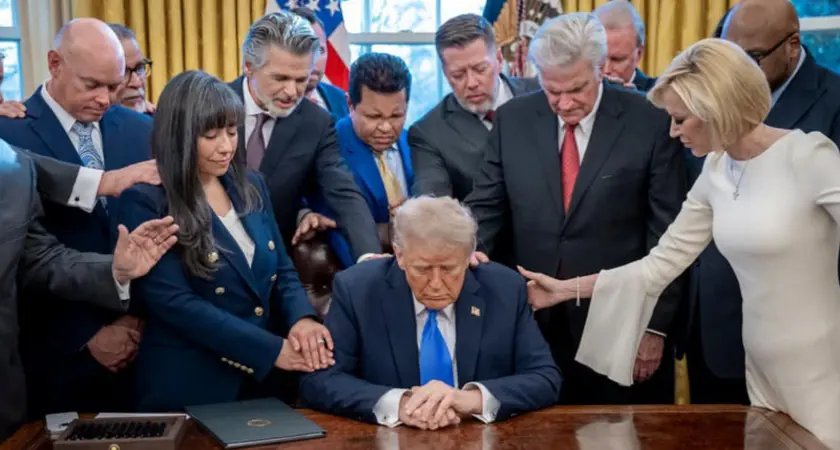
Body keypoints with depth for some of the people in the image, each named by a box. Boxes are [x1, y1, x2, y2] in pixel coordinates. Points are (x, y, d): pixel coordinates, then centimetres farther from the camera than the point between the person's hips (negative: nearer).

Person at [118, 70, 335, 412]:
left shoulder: (251, 187, 7)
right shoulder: (146, 203, -12)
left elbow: (281, 271, 10)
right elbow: (175, 302, -18)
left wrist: (301, 319, -12)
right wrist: (273, 349, -19)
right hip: (185, 388, -5)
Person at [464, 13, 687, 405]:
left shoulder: (650, 123, -8)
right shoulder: (513, 120, 0)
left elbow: (667, 234, -6)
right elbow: (486, 208, 4)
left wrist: (655, 325, -6)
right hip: (534, 321, 2)